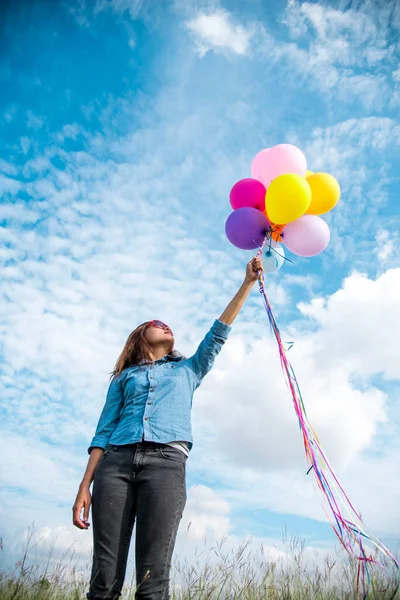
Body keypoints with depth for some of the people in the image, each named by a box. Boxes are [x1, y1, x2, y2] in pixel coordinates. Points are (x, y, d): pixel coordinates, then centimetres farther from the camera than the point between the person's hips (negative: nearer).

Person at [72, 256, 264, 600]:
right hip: (117, 461, 1)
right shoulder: (124, 377, 24)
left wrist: (248, 282, 19)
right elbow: (104, 432, 16)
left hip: (167, 462, 0)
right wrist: (85, 485, 5)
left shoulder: (188, 369, 27)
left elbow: (219, 332, 21)